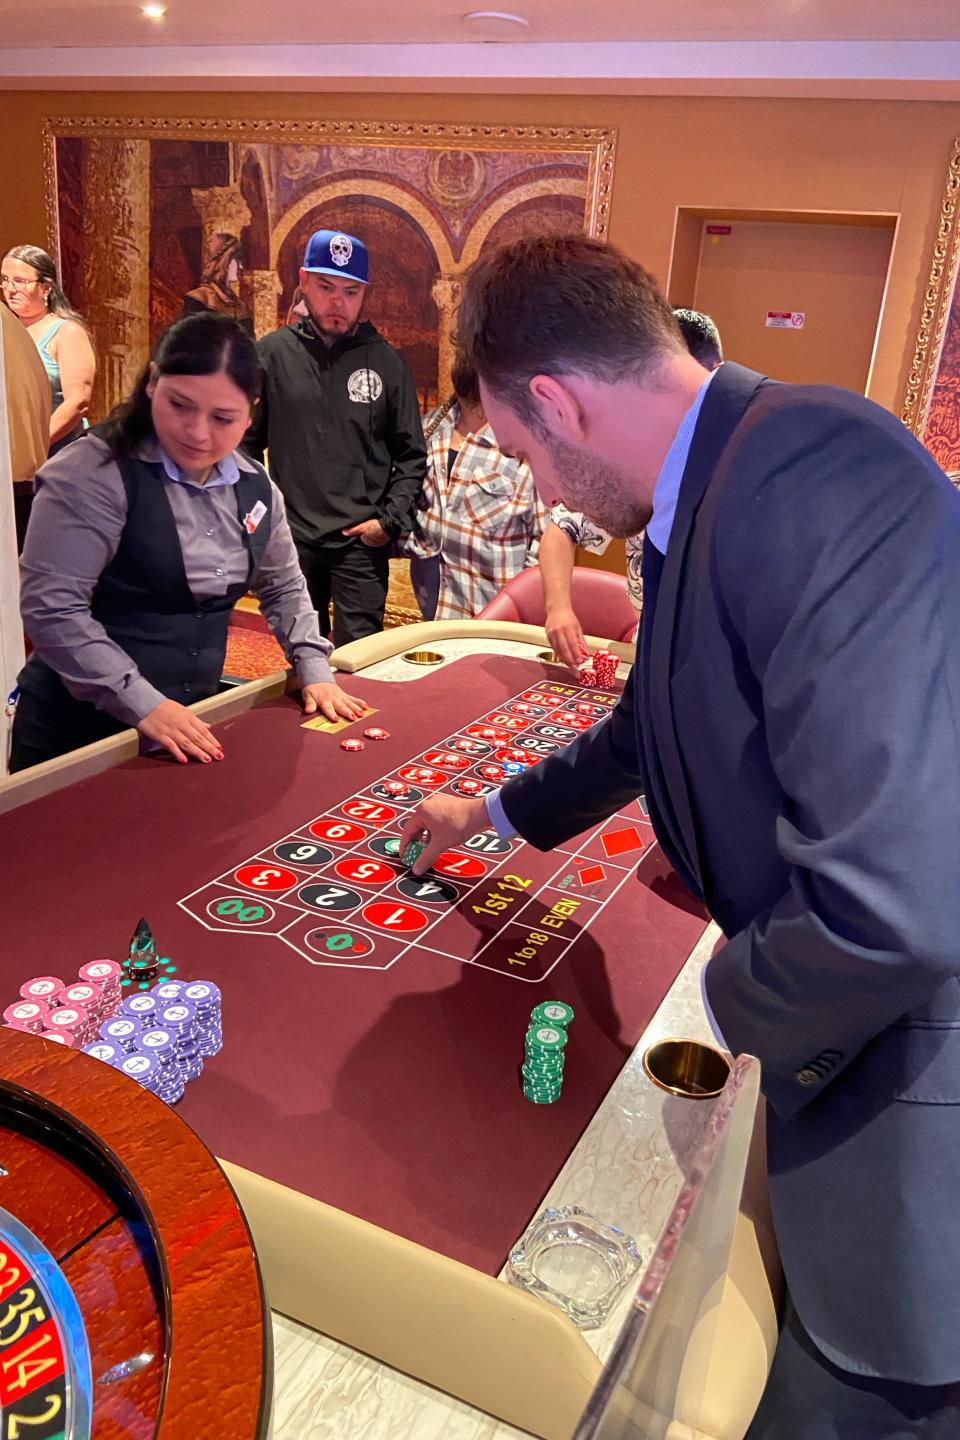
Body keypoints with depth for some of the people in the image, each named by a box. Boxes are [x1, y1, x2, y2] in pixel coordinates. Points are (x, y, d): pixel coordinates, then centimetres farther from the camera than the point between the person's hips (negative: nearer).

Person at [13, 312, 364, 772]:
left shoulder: (254, 486, 2)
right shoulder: (94, 472, -17)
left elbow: (283, 587, 16)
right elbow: (51, 607, -22)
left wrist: (314, 671, 4)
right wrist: (142, 703, -26)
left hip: (191, 724, 6)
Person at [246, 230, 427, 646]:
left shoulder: (385, 361, 3)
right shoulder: (272, 353, 3)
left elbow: (411, 455, 6)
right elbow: (247, 441, 8)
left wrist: (391, 520, -4)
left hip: (362, 544, -1)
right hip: (291, 538, 1)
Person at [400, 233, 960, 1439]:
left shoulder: (813, 464, -27)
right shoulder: (706, 498, 6)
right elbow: (649, 731, 23)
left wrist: (742, 1002, -13)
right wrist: (491, 814, 37)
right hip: (847, 1050, 9)